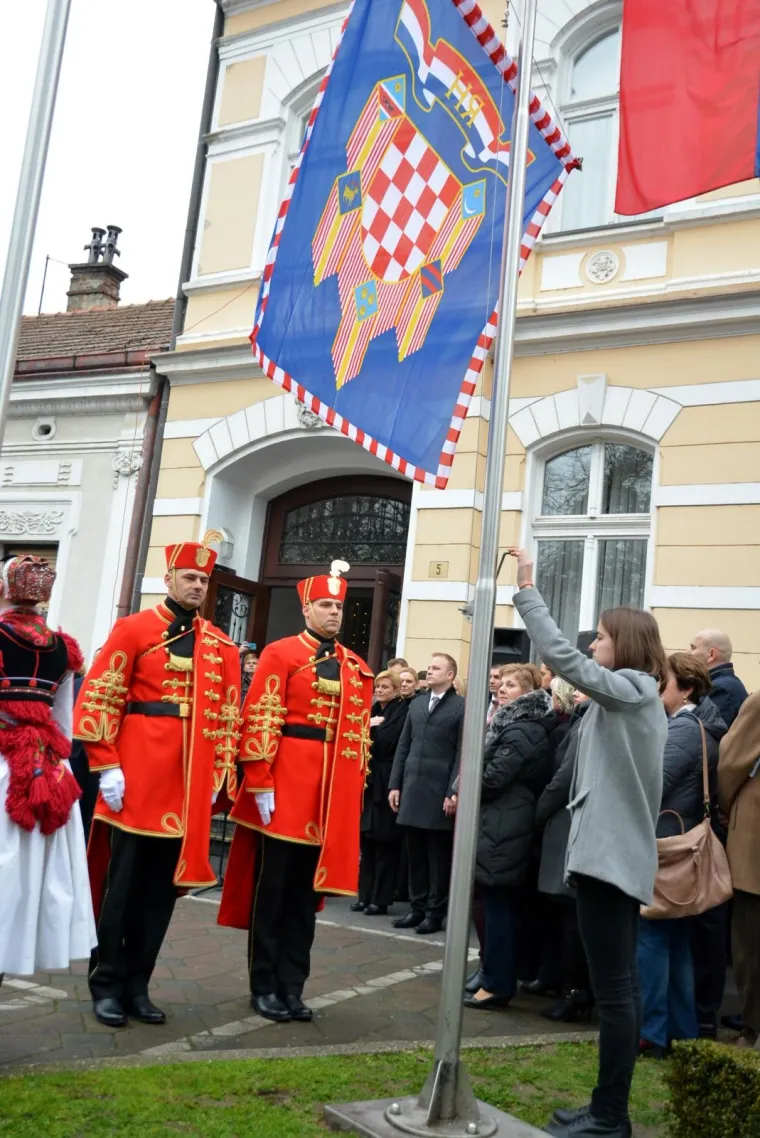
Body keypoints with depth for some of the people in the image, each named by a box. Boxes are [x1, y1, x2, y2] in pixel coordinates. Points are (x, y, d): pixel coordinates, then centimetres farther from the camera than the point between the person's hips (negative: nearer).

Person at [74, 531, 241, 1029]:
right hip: (136, 776, -4)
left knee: (162, 886, 9)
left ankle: (138, 986, 21)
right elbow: (98, 698, -5)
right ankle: (108, 985, 16)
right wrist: (106, 766, -11)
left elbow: (230, 715, 11)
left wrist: (217, 776, 5)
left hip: (189, 784, 4)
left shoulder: (222, 646, 10)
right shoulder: (133, 629, -1)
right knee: (122, 882, 3)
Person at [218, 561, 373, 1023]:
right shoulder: (280, 654, -3)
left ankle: (292, 986, 21)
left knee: (307, 891, 11)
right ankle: (264, 986, 17)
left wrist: (357, 790, 9)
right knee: (271, 887, 5)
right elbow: (260, 720, -9)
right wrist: (260, 784, -14)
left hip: (333, 792, 5)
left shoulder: (357, 668, 12)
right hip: (285, 784, -5)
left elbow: (360, 731, 13)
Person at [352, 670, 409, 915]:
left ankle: (381, 899, 6)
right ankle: (365, 895, 16)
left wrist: (372, 728, -4)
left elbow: (388, 742, -17)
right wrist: (369, 728, -8)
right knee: (367, 841, 10)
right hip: (368, 781, 7)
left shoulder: (402, 711, -6)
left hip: (386, 782, -7)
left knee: (385, 842, 0)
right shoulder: (373, 710, 15)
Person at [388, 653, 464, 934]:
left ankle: (435, 912, 14)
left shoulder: (461, 707, -4)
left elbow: (462, 753, -8)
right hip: (411, 790, 5)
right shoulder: (417, 704, 14)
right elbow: (403, 747, 14)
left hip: (439, 793, -5)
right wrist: (395, 784, 9)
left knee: (438, 857, 5)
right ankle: (417, 907, 21)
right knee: (414, 855, 11)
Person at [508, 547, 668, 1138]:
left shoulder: (630, 688, -10)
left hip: (610, 853, -10)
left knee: (613, 989, -4)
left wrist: (527, 589, -17)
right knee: (622, 984, 13)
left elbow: (562, 657, -22)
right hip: (622, 852, 10)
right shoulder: (639, 696, 18)